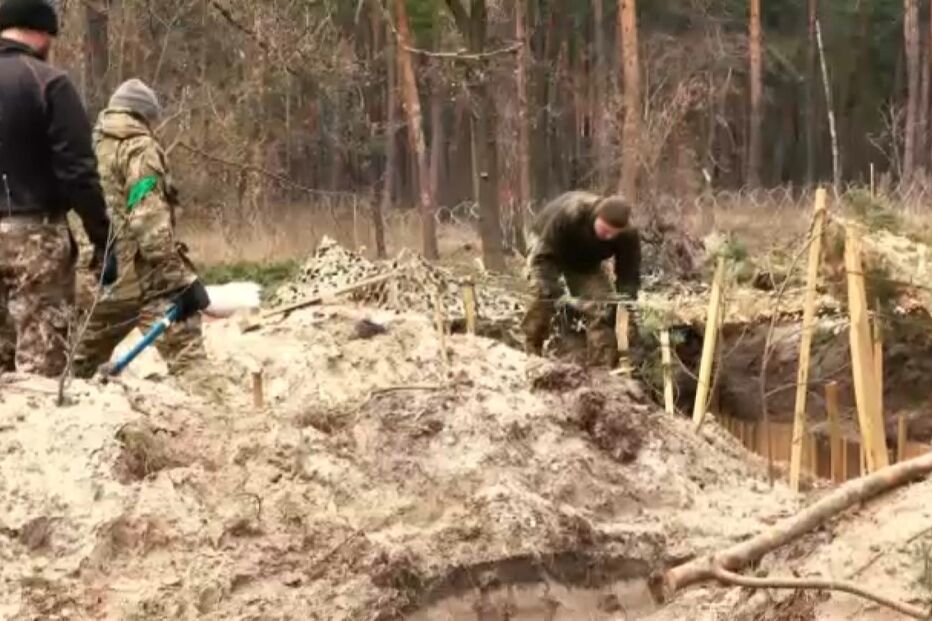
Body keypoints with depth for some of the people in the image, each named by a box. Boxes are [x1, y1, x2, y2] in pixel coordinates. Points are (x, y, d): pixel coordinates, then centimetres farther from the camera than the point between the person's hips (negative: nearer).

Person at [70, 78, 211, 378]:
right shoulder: (138, 148, -6)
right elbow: (149, 220, -16)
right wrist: (178, 278, -19)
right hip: (138, 275, -8)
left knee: (81, 361, 23)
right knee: (185, 354, -15)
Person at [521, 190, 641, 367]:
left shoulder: (628, 235, -32)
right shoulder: (569, 214, -42)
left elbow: (629, 273, -21)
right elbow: (545, 255, -35)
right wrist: (551, 292, -45)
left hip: (586, 263, 3)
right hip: (550, 249, -3)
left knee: (603, 308, -14)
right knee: (543, 295, -27)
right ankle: (531, 352, -13)